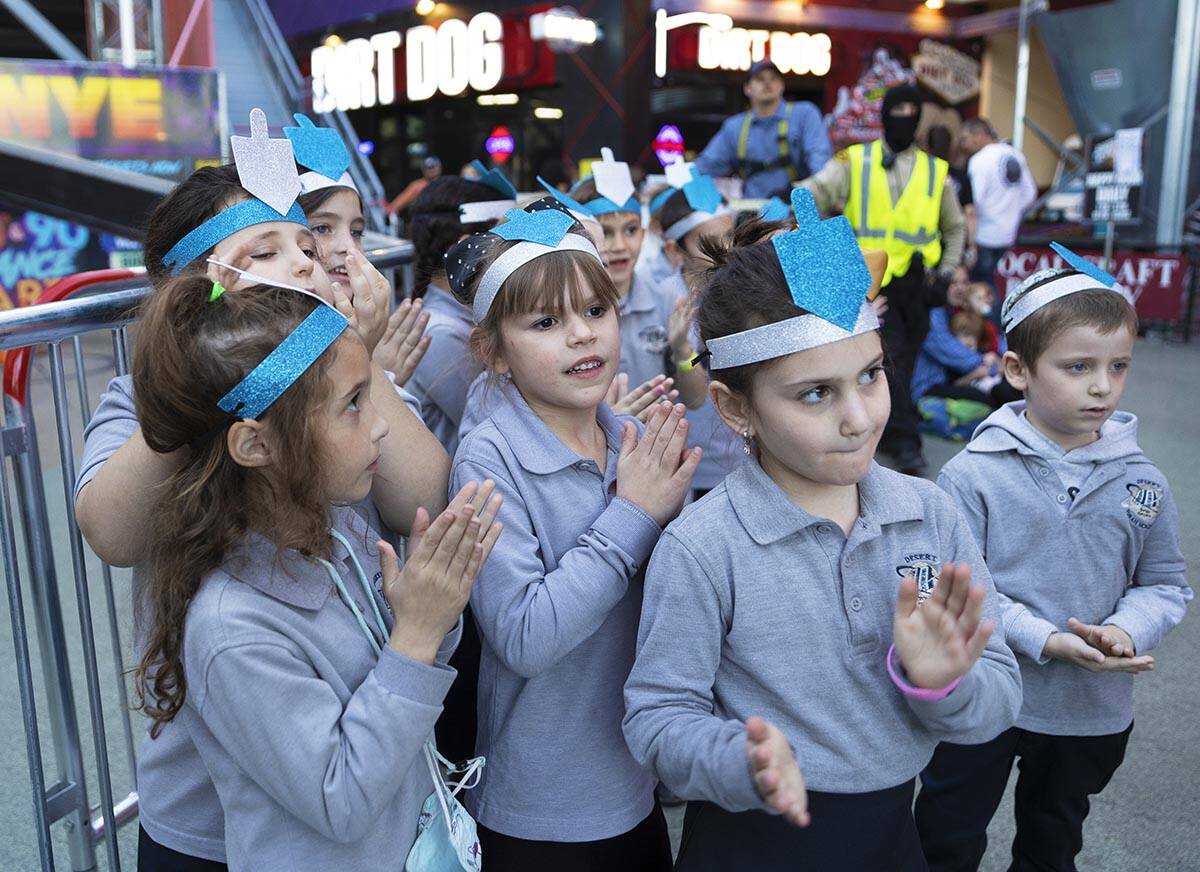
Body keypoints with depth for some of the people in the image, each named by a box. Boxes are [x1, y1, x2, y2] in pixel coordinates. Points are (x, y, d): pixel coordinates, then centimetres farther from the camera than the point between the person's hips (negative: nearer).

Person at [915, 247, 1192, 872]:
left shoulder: (1142, 484, -6)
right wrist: (1046, 640, -26)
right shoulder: (974, 475, -18)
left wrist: (1125, 631, -18)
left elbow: (1165, 585, 1)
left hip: (1096, 711, 4)